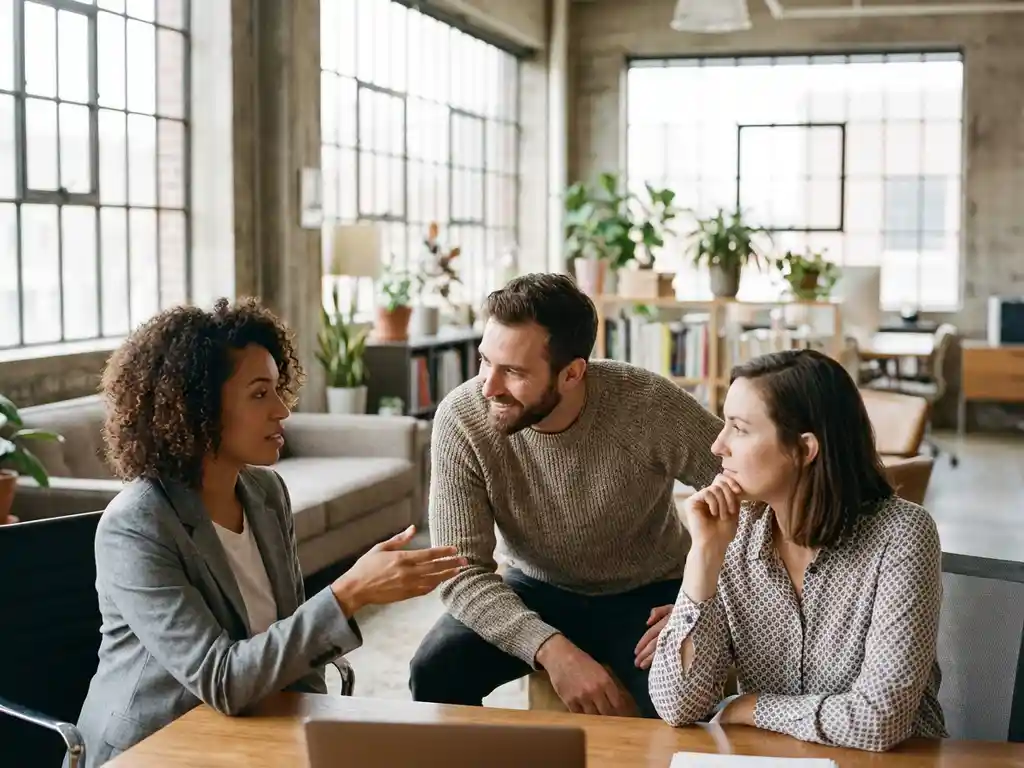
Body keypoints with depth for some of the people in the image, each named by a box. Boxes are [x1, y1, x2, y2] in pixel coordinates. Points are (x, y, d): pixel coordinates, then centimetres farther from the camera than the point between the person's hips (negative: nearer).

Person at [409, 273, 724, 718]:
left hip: (647, 596, -1)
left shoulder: (650, 406, -26)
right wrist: (550, 648, -36)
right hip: (537, 592, 2)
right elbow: (463, 572, -22)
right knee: (435, 673, -22)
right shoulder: (461, 419, -22)